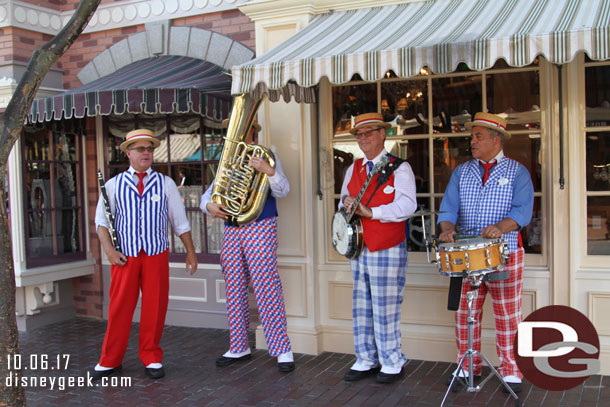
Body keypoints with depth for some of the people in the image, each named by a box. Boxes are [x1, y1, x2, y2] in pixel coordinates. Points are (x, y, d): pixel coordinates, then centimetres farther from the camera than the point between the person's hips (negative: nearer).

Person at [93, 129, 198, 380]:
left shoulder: (165, 183, 8)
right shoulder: (113, 185, 7)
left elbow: (180, 222, 11)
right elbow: (102, 221, 7)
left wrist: (191, 252, 10)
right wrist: (109, 250, -6)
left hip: (156, 254, 1)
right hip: (124, 256, 0)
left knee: (155, 307, 4)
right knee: (120, 307, 2)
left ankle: (151, 359, 18)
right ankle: (110, 361, 16)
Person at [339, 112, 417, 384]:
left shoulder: (399, 168, -4)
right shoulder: (353, 169, 15)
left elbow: (407, 206, -16)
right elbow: (344, 200, 21)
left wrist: (369, 211, -21)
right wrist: (347, 204, -3)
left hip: (388, 251, -6)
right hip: (359, 249, 6)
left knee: (385, 310, -2)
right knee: (361, 308, 10)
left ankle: (392, 364, 12)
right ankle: (366, 361, 21)